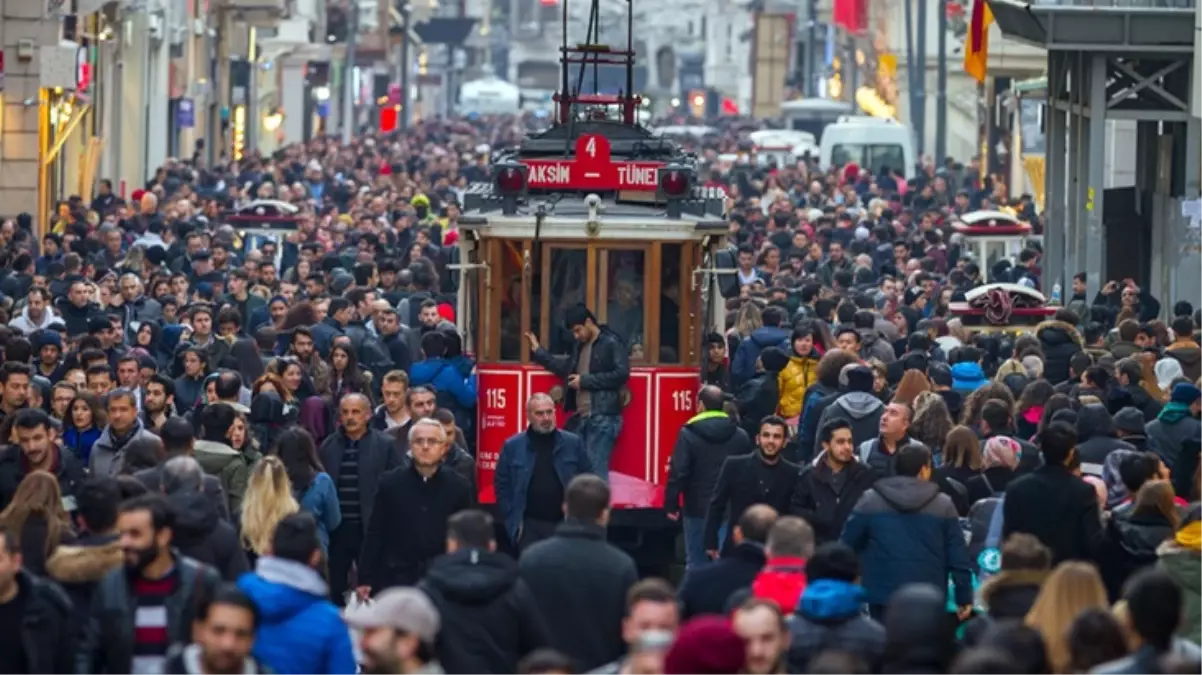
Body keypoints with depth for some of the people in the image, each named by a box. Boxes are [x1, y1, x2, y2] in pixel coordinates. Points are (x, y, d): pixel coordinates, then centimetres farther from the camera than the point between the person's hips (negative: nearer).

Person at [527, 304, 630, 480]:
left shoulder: (612, 343, -7)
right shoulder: (580, 346, 19)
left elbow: (621, 374, -17)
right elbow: (566, 369, 27)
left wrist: (585, 380, -13)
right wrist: (538, 352, 21)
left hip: (602, 418, -9)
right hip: (580, 417, 9)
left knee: (596, 469, -12)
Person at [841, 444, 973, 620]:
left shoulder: (869, 502, 2)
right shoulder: (943, 505, 3)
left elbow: (847, 546, 5)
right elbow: (958, 556, 2)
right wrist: (964, 597, 8)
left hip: (883, 596, 0)